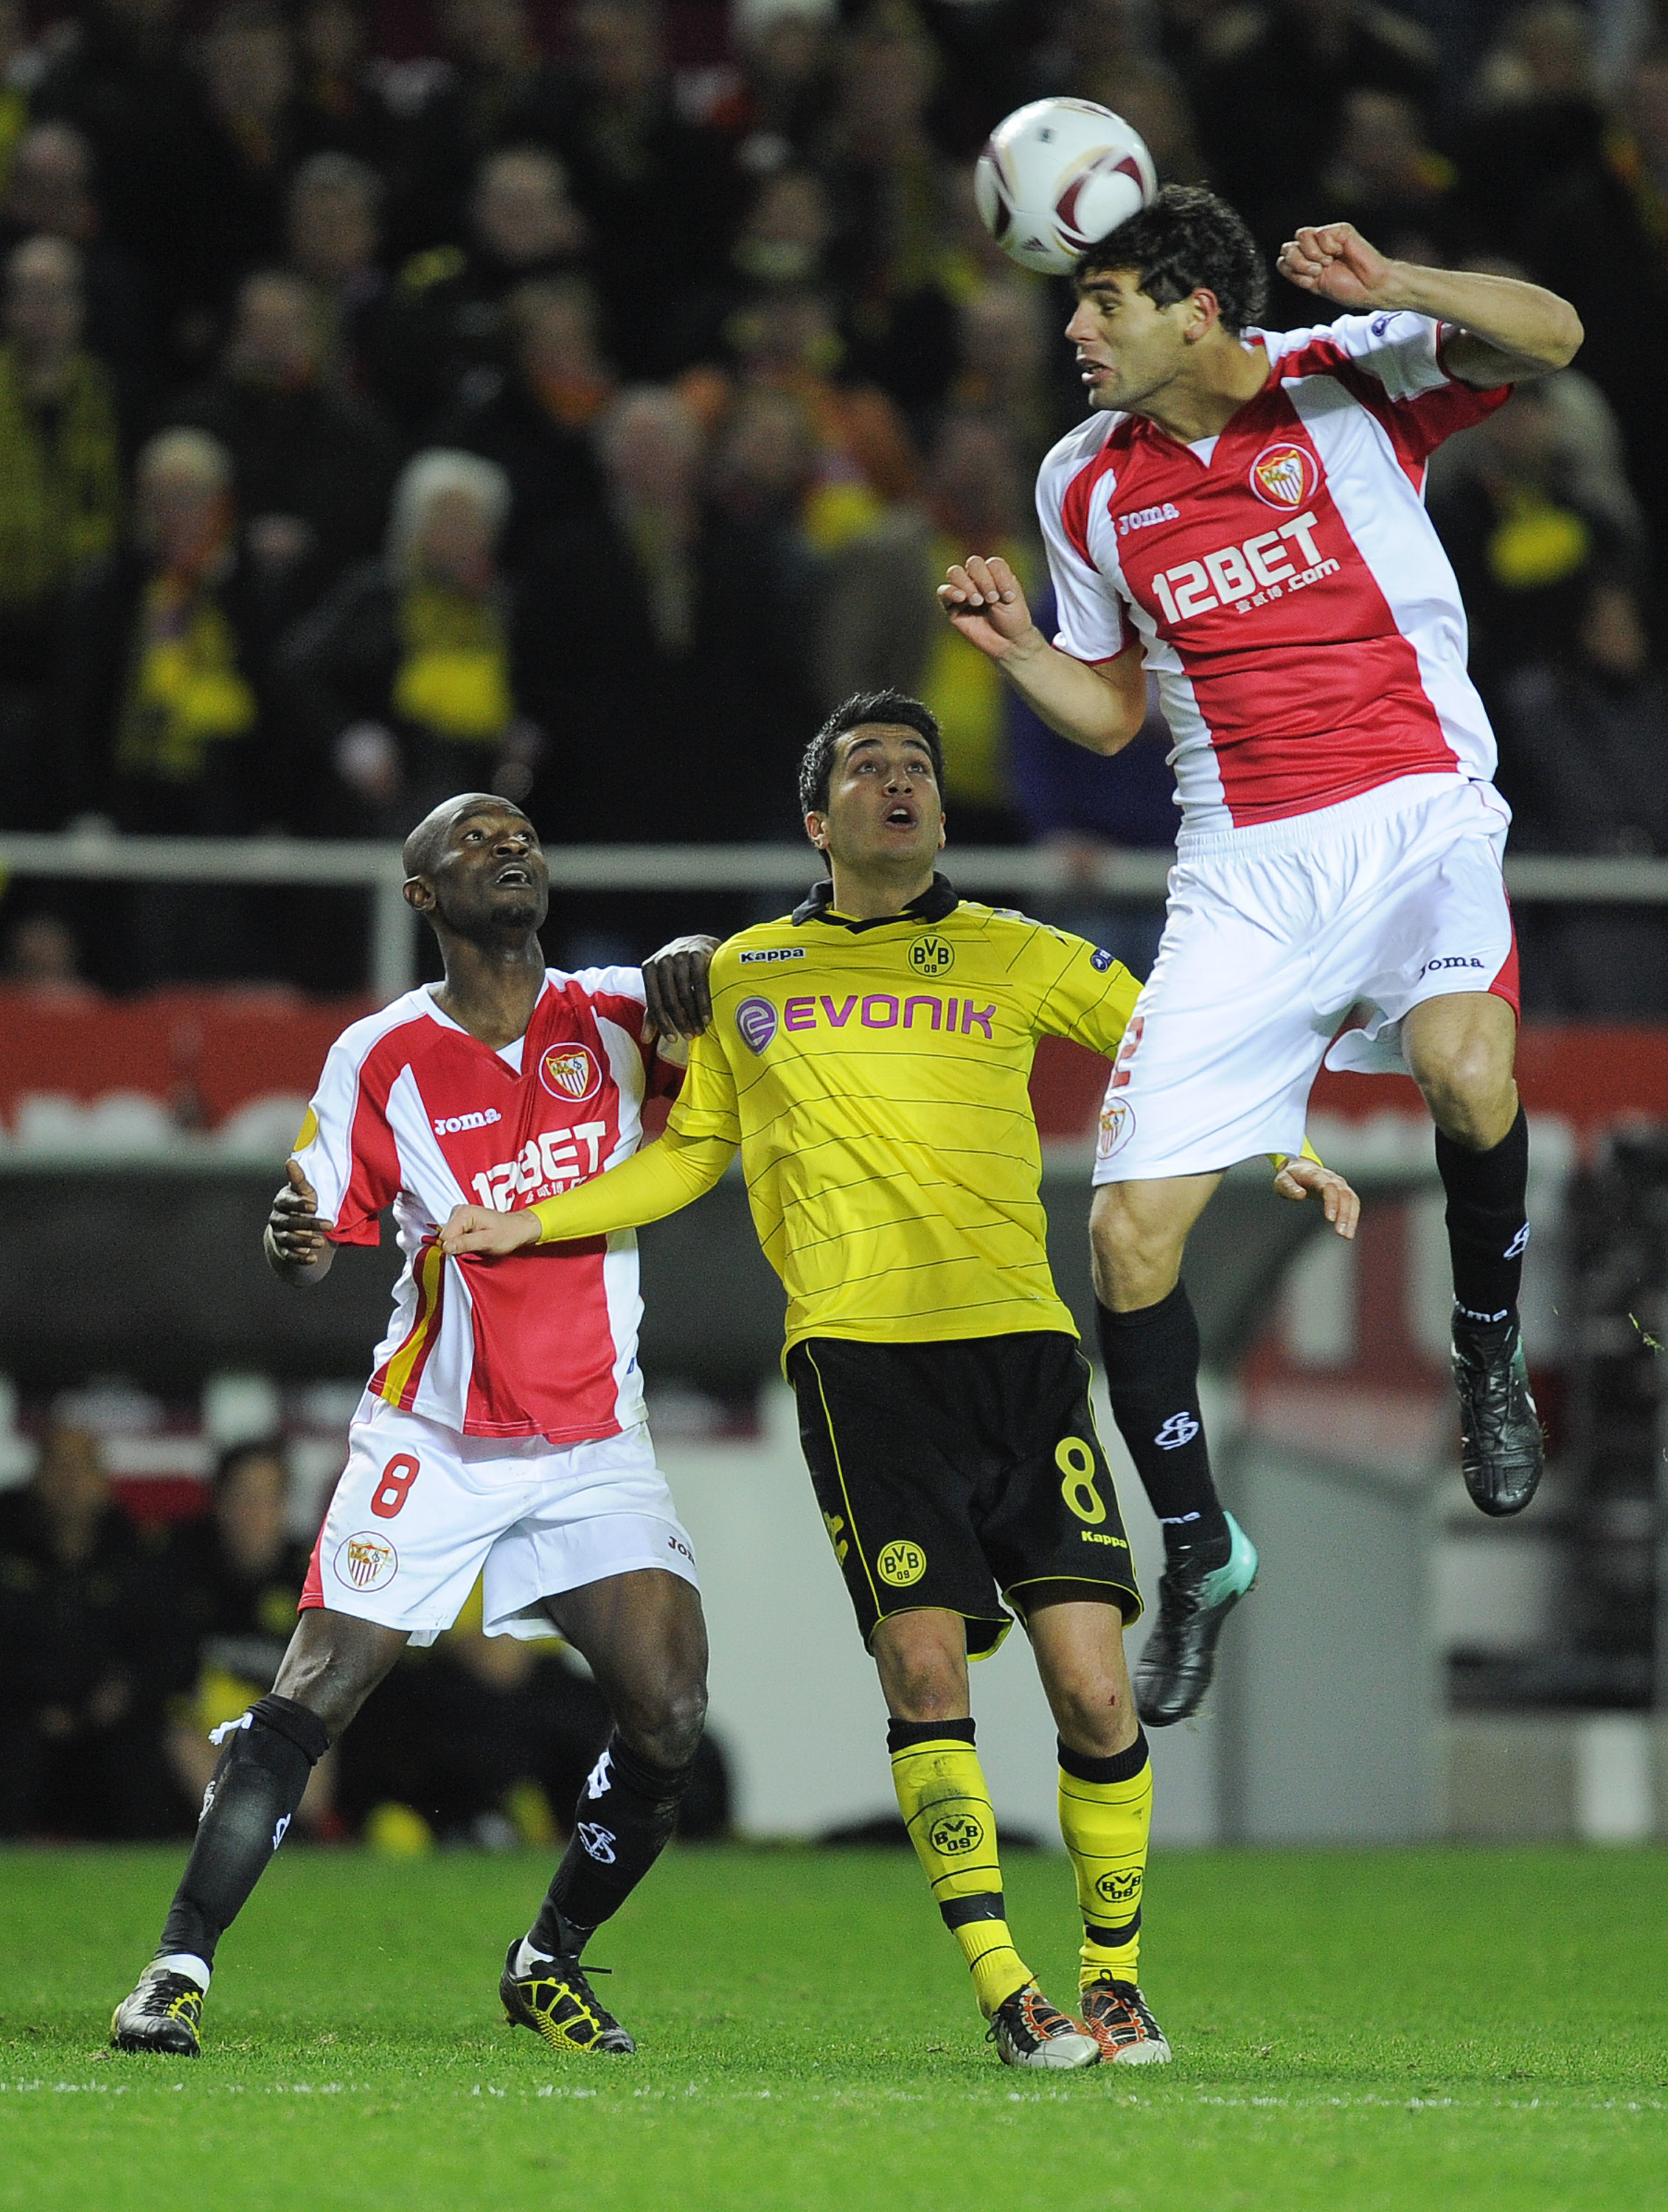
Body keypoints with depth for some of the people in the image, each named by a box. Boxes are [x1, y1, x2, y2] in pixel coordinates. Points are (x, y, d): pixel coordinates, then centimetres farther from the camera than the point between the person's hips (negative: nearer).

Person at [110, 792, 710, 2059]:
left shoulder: (616, 1015, 1)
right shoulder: (382, 1060, -4)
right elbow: (318, 1243, -3)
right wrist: (292, 1240, -28)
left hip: (596, 1446, 2)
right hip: (432, 1437, -2)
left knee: (670, 1717, -11)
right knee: (315, 1694, -12)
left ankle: (552, 1962, 10)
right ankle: (179, 1965, -4)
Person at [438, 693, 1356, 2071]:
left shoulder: (1018, 959, 14)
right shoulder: (743, 975, 17)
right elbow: (691, 1152, 29)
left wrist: (1280, 1157, 5)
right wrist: (535, 1224, 21)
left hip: (1020, 1342, 0)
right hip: (858, 1355, 0)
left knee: (1093, 1689, -8)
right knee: (924, 1668, -14)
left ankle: (1113, 1980, 8)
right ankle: (1005, 1994, -9)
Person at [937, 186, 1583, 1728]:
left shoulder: (1347, 379, -5)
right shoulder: (1086, 483, 8)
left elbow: (1549, 339, -18)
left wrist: (1388, 289, -33)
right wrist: (1017, 647, -2)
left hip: (1417, 809, -4)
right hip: (1245, 867, 4)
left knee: (1467, 1075, -35)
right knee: (1132, 1233, -3)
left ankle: (1489, 1360, -5)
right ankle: (1198, 1554, 17)